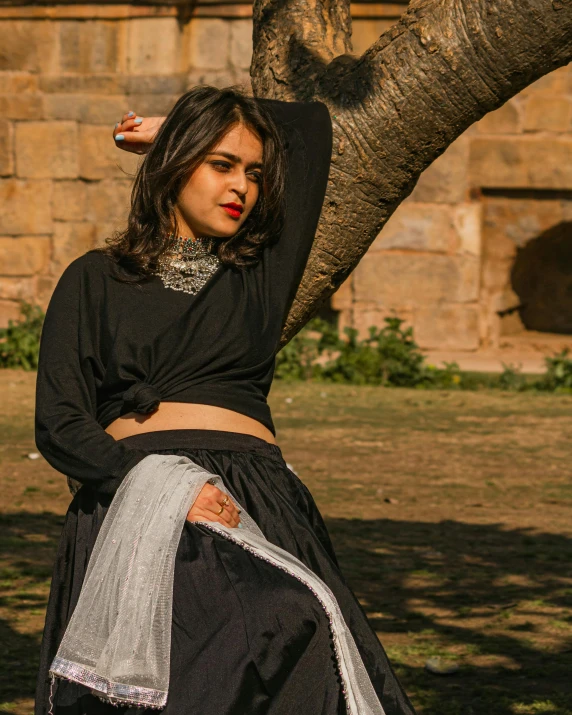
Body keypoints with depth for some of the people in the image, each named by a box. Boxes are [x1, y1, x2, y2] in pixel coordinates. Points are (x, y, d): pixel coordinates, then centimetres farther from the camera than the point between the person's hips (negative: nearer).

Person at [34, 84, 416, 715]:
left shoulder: (263, 272, 21)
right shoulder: (96, 280, 16)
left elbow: (312, 124, 29)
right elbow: (58, 424, 6)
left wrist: (175, 129, 35)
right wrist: (160, 488, -9)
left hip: (254, 504, 2)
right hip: (130, 493, -2)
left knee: (297, 634, -27)